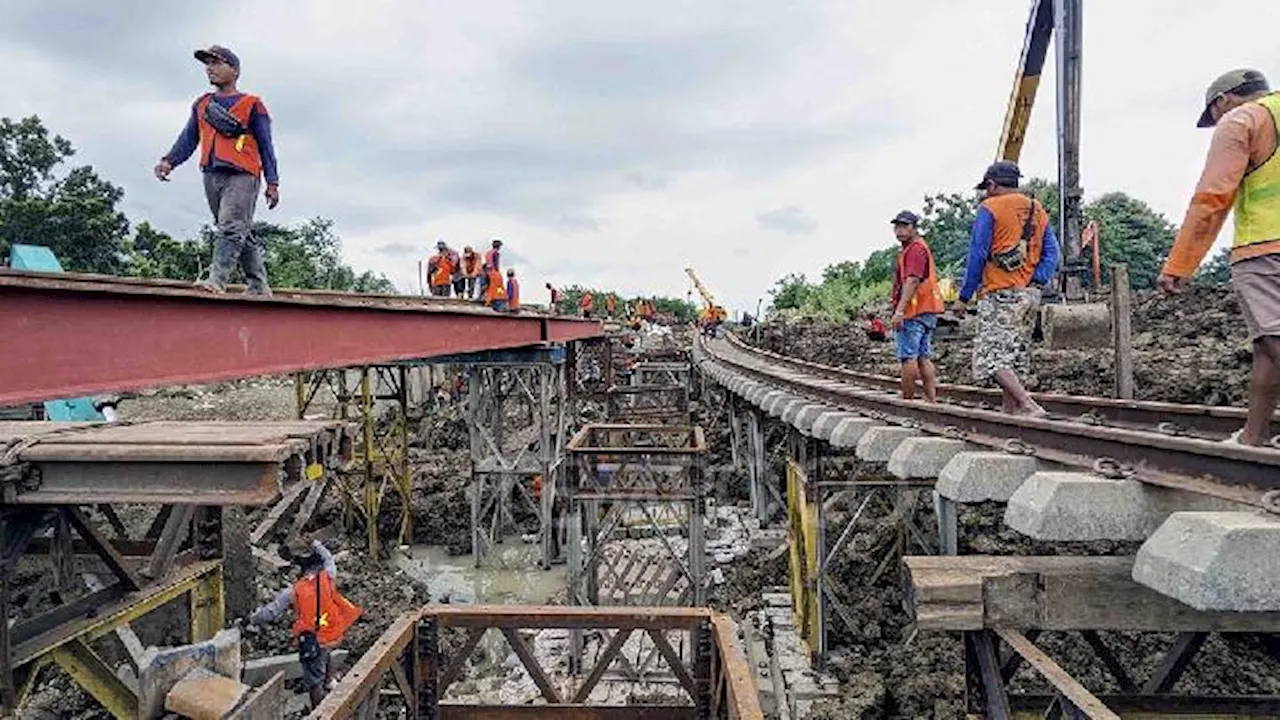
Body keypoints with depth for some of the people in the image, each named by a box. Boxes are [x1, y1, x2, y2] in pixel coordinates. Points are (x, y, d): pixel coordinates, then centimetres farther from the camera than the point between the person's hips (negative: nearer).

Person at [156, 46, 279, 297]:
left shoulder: (251, 105, 6)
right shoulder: (202, 105, 20)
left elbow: (266, 145, 3)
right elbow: (188, 138, 17)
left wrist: (272, 182, -4)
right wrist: (169, 161, -2)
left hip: (241, 175, -6)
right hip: (211, 175, 6)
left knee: (231, 228, -18)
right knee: (241, 233, 8)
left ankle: (217, 280, -26)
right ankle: (259, 286, 13)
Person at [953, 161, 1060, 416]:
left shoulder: (989, 208, -4)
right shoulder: (1038, 210, 17)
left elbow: (977, 255, -8)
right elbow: (1051, 254, 10)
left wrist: (964, 297, -5)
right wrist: (1035, 283, 5)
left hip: (1000, 294, -8)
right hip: (1031, 295, 8)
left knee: (992, 356, -10)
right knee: (1016, 357, 13)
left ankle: (1029, 407, -23)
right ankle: (1010, 411, 16)